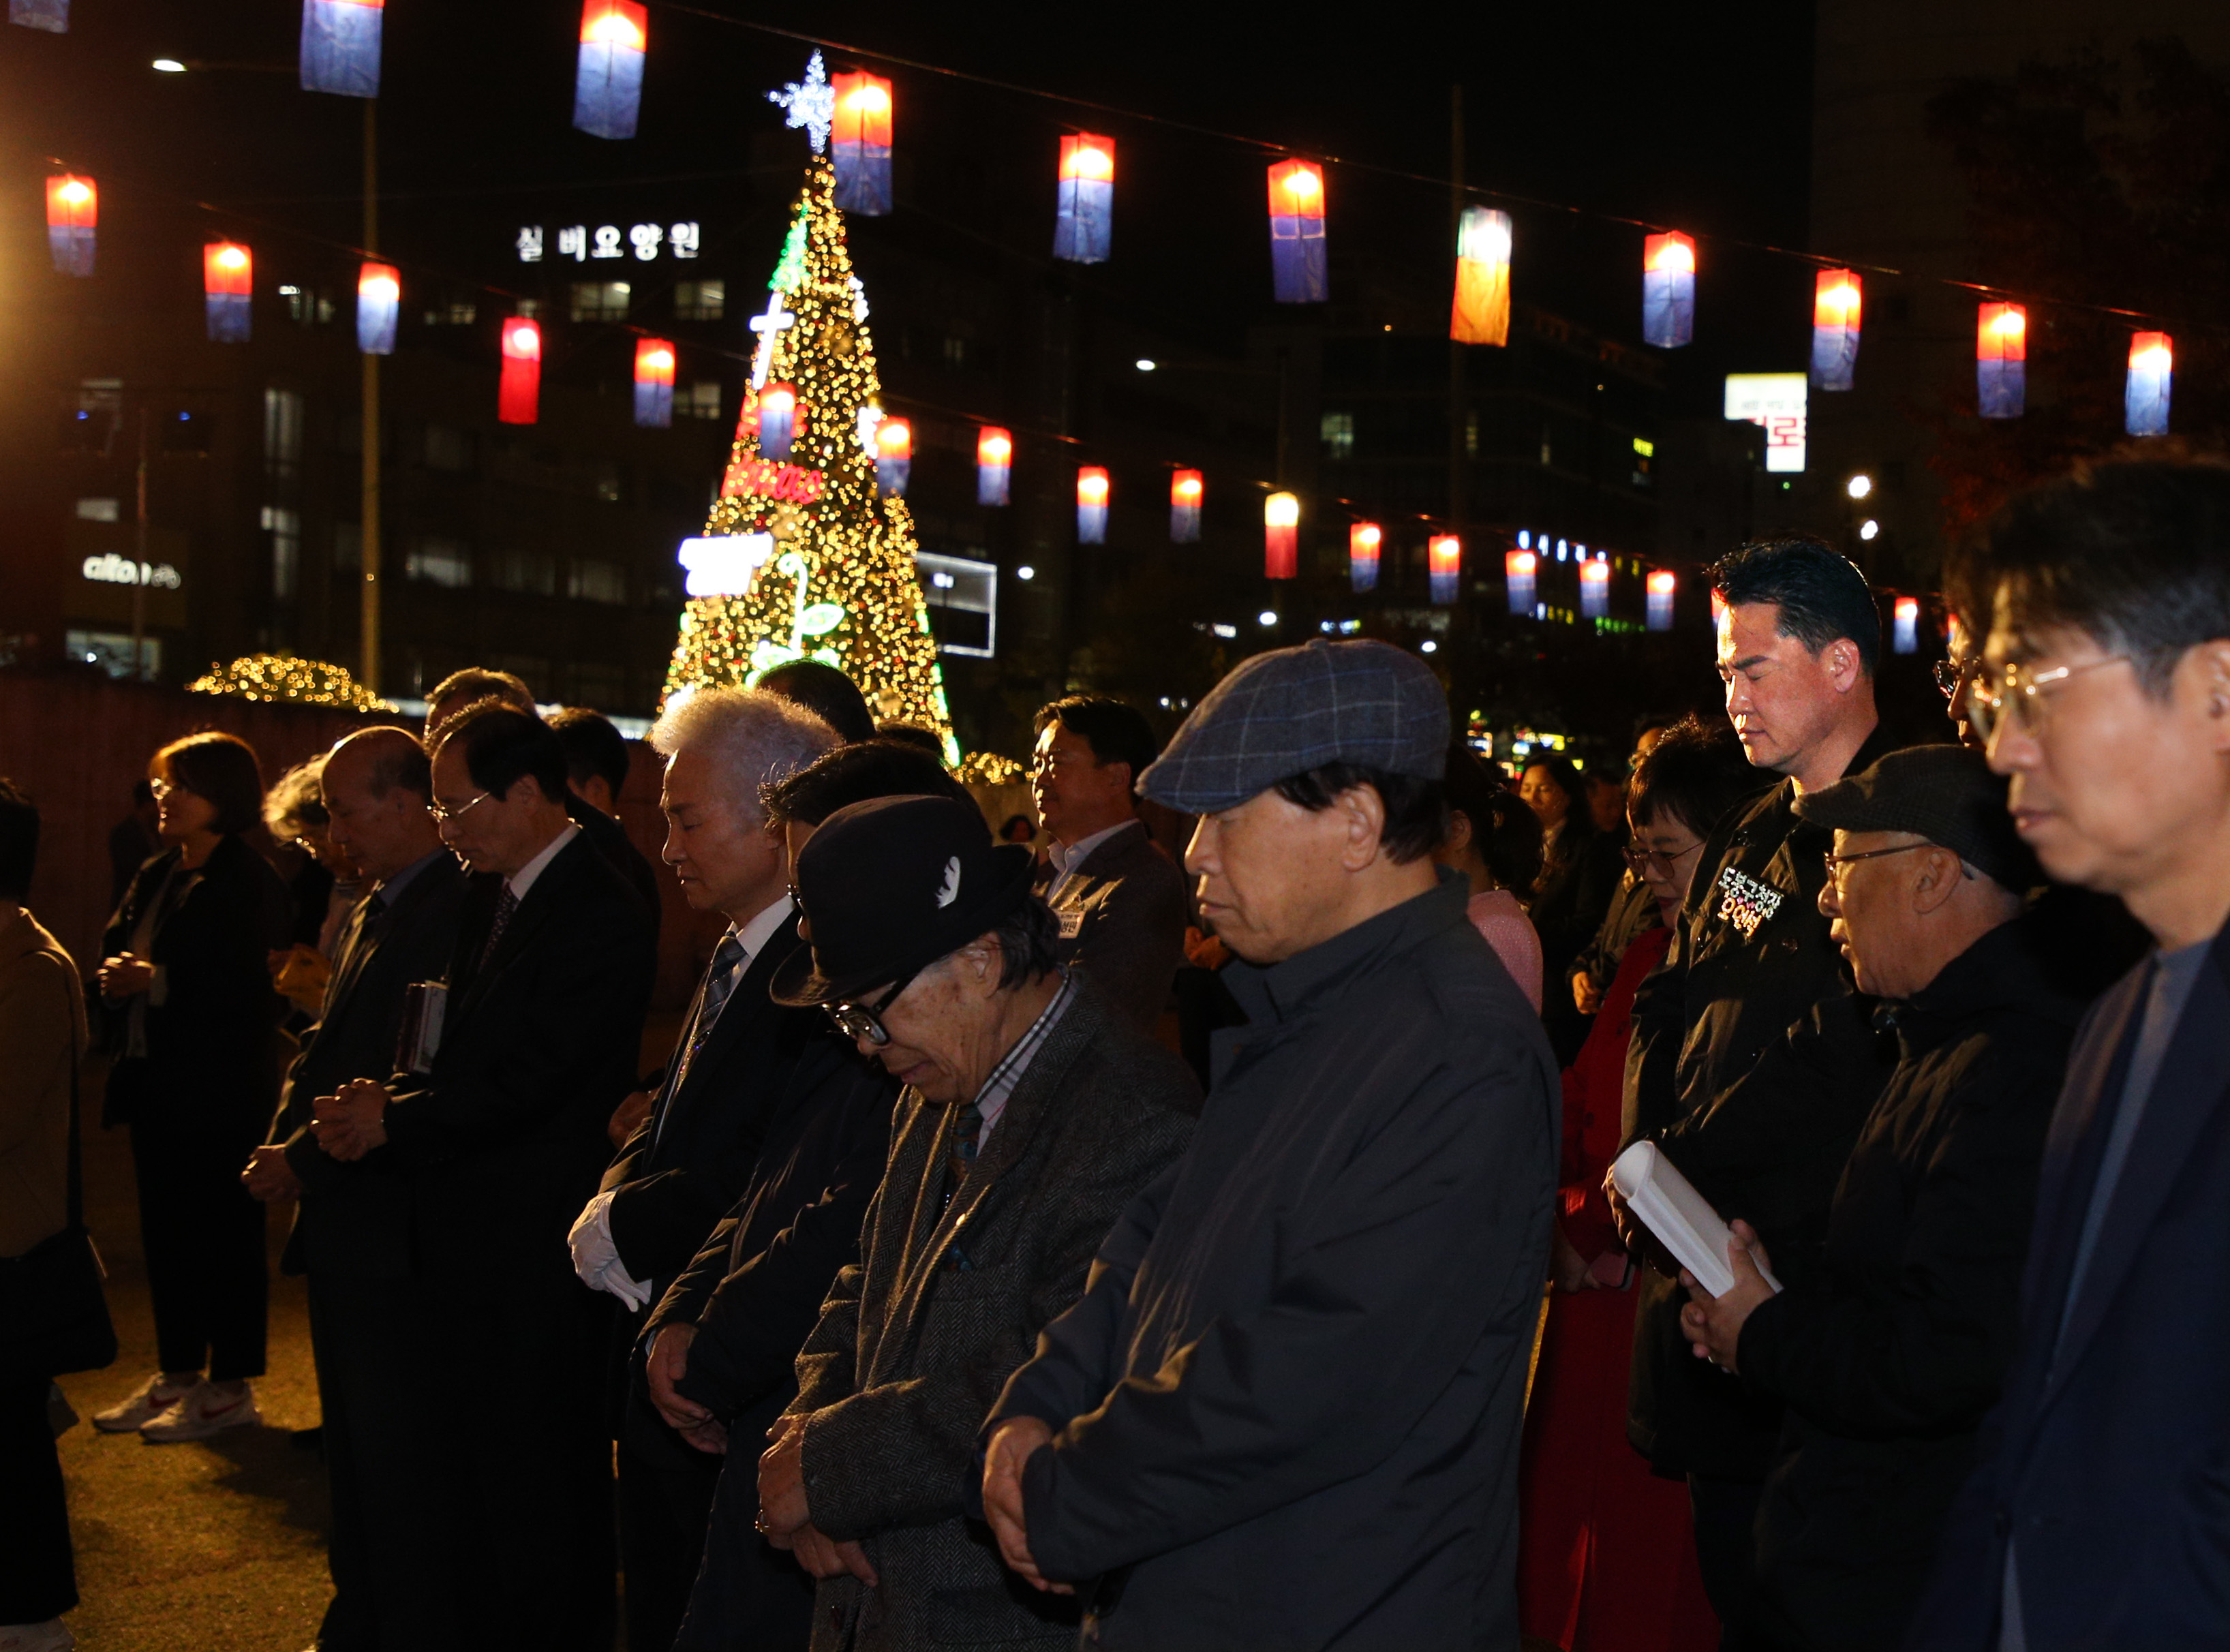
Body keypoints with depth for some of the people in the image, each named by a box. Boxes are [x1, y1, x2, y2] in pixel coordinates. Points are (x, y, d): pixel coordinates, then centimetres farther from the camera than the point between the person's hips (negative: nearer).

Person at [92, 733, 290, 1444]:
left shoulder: (249, 881, -12)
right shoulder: (156, 876, 15)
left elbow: (242, 983, -21)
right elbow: (114, 949, 12)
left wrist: (156, 980, -23)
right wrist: (118, 977, -9)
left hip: (220, 1088, -8)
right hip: (156, 1081, 8)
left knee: (225, 1232, -1)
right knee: (166, 1230, 13)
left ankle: (231, 1386, 7)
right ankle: (177, 1374, 24)